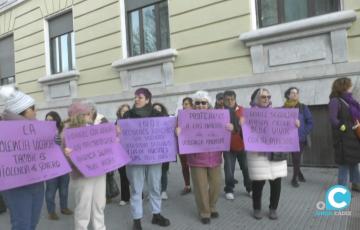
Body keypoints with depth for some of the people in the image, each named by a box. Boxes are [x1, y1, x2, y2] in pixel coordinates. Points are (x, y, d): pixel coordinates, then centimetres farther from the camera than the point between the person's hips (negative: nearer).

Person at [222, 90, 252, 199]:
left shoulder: (242, 110, -1)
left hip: (242, 143, 2)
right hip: (228, 145, -1)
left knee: (246, 167, 12)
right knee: (229, 169, 4)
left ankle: (250, 188, 30)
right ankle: (229, 190, 21)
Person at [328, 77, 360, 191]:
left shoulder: (349, 101, 12)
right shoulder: (335, 101, -13)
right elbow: (333, 119, -21)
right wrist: (346, 128, -18)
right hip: (344, 138, -8)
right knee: (345, 163, -2)